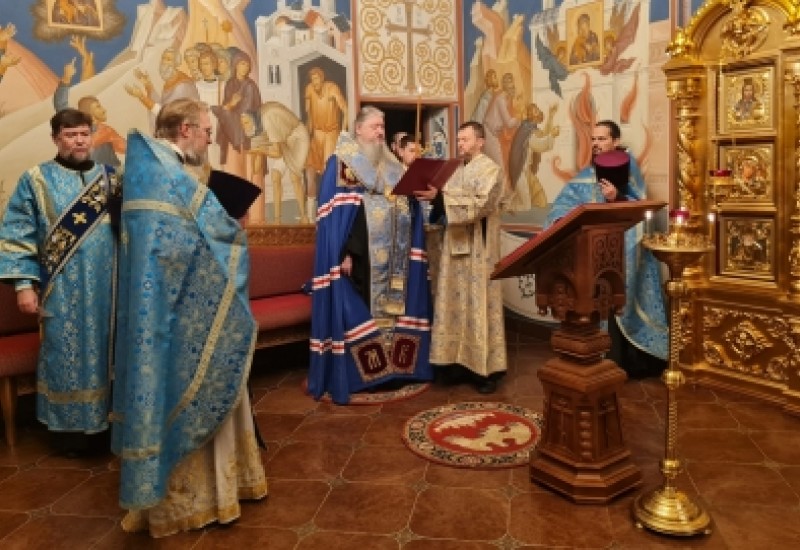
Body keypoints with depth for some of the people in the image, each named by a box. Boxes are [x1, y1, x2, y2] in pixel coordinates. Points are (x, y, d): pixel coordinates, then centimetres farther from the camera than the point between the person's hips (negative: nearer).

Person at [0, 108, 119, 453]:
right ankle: (70, 425, 21)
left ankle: (108, 417, 26)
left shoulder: (109, 178, 8)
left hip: (108, 286, 3)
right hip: (63, 290, -3)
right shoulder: (36, 181, -1)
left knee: (105, 353, 11)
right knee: (67, 356, 6)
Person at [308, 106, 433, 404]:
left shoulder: (391, 164, 17)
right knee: (358, 311, -5)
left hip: (392, 255, 7)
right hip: (359, 252, -7)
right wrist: (344, 253, -20)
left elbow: (407, 203, 19)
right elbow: (334, 211, -12)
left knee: (393, 306, 10)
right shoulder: (341, 162, -3)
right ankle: (352, 375, 3)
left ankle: (392, 365, 22)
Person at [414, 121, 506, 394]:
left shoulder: (490, 169, -5)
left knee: (479, 305, -4)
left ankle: (486, 367, 4)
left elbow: (481, 204, -19)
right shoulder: (456, 170, 17)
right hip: (454, 245, 7)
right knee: (455, 303, 7)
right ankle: (459, 359, 16)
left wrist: (441, 197, -23)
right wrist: (433, 197, -2)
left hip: (478, 249, -7)